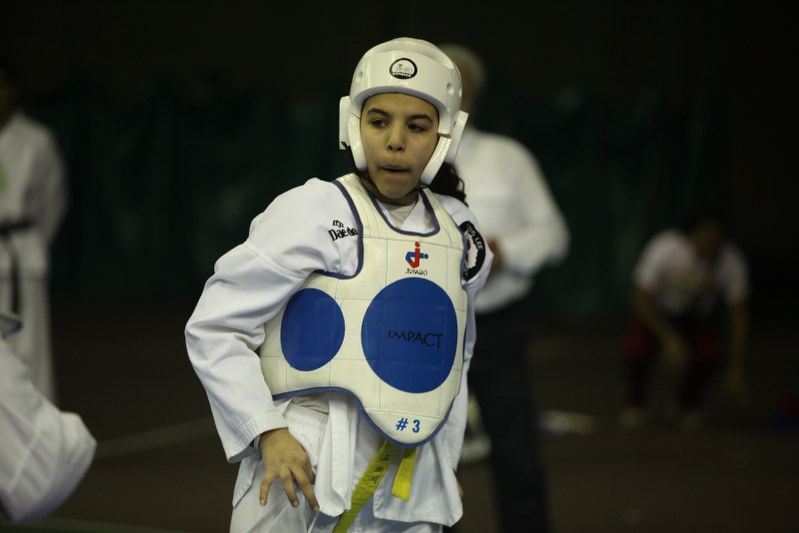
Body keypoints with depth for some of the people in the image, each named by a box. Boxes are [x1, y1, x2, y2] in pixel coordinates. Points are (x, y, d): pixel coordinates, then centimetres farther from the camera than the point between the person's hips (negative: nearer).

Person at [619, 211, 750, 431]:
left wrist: (737, 368, -20)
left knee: (710, 353, -32)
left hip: (699, 316, 2)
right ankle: (635, 404, -1)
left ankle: (689, 404, 0)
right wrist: (669, 338, -38)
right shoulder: (663, 248, -31)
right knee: (636, 349, -34)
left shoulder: (732, 260, -23)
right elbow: (640, 299, -27)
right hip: (656, 312, -2)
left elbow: (739, 313, -16)